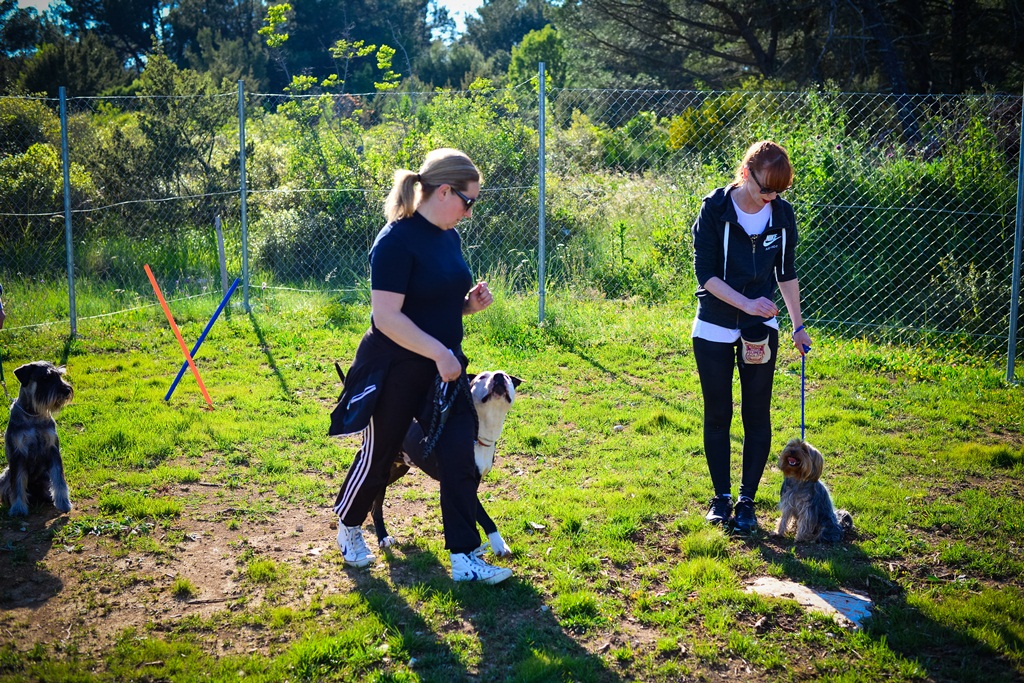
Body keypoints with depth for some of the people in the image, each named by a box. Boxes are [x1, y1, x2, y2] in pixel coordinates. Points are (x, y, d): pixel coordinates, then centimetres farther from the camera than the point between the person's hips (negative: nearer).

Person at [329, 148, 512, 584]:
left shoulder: (449, 238, 7)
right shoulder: (397, 241, -19)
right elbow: (386, 316, -25)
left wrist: (471, 303, -1)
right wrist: (438, 352, -26)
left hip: (444, 369, 7)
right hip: (395, 372, -7)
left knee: (460, 459, -3)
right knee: (378, 457, 11)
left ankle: (464, 558, 3)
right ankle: (348, 528, 37)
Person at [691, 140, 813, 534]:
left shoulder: (782, 214, -4)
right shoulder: (715, 209, -15)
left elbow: (786, 273, 9)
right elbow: (705, 274, -16)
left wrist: (798, 325, 9)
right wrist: (747, 303, -27)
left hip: (760, 330, 2)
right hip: (714, 328, -2)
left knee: (757, 415, 2)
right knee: (717, 414, 6)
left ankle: (747, 501, 11)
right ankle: (721, 497, 18)